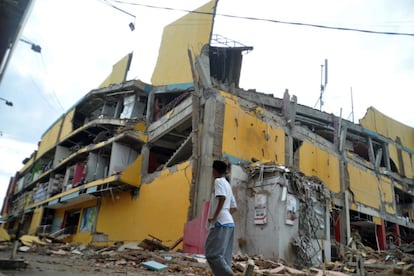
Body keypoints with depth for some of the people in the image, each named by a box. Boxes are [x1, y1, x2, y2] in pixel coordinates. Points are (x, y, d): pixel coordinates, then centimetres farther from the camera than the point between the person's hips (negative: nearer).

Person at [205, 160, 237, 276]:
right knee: (223, 255, 8)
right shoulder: (227, 185, 23)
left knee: (212, 253, -11)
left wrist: (214, 217, -18)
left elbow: (222, 198, -22)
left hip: (221, 223, -10)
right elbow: (234, 207, 25)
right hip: (229, 222, 10)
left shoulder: (219, 181, -4)